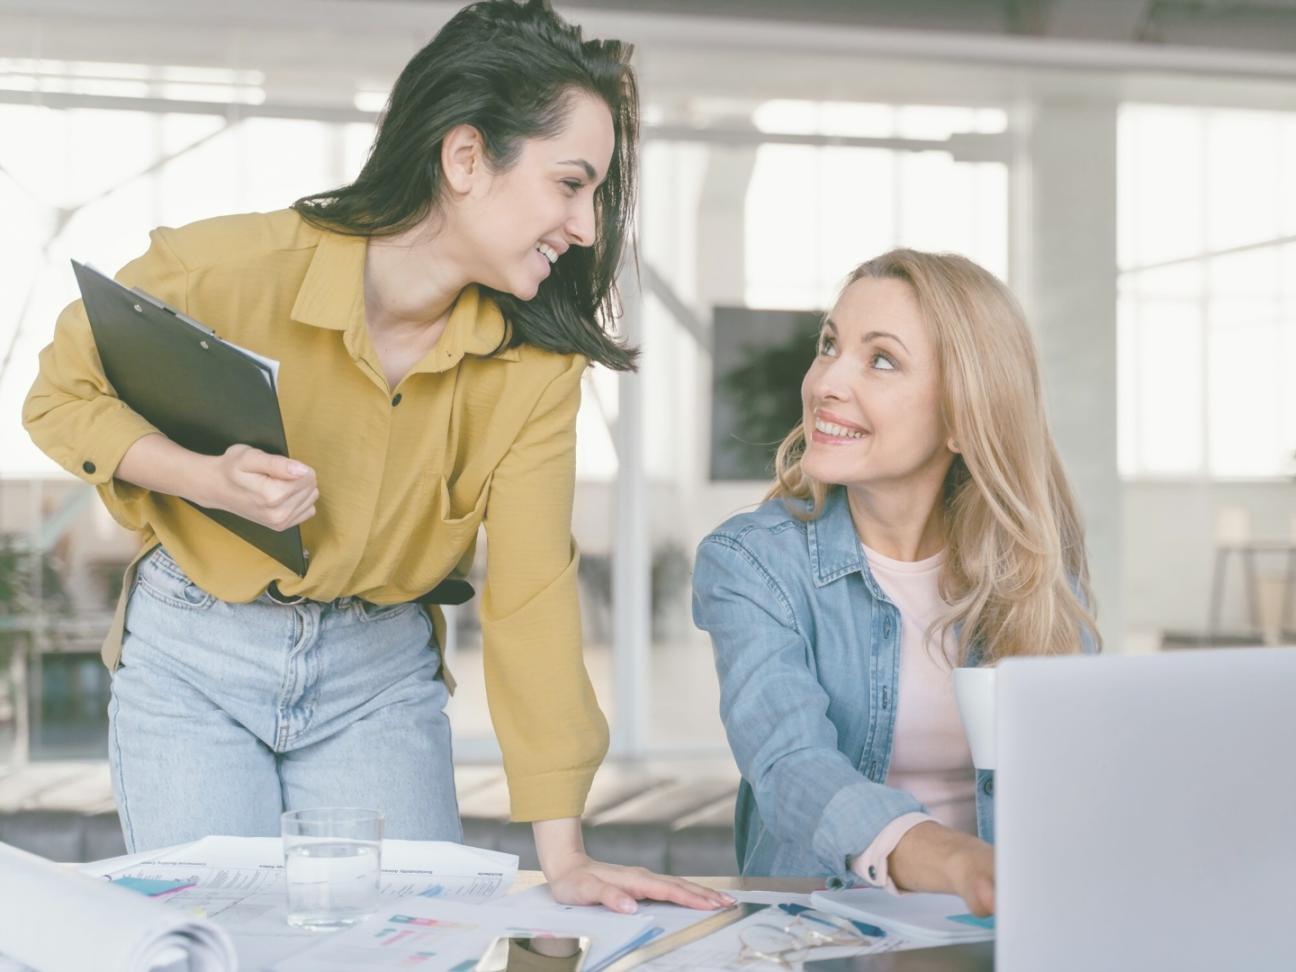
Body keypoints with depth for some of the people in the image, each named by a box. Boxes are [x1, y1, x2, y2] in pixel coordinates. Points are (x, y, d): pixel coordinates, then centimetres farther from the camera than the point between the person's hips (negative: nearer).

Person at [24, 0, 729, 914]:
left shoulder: (535, 362, -14)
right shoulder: (226, 268, -21)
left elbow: (532, 589, -16)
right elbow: (62, 398, -7)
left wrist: (564, 853, -20)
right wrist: (211, 480, -28)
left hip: (380, 675, 2)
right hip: (193, 663, -2)